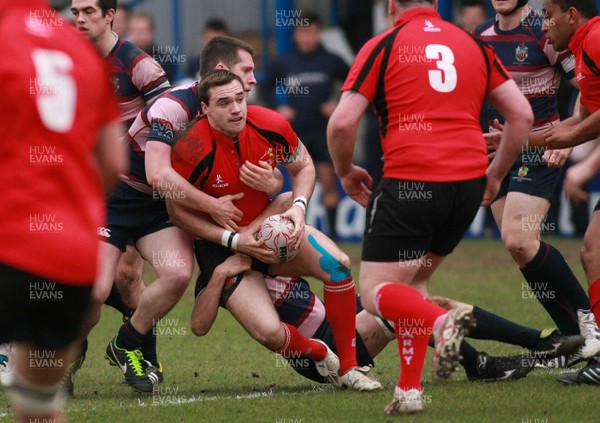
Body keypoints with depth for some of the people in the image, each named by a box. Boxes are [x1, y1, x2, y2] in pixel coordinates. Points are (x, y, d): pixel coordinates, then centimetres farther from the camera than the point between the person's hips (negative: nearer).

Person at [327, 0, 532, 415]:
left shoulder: (382, 46, 3)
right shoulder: (474, 45, 14)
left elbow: (342, 123, -4)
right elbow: (522, 114, 11)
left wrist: (346, 172, 14)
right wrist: (495, 174, 22)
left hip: (409, 183, -5)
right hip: (469, 183, 5)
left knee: (377, 291, 1)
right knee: (412, 281, 22)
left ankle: (443, 321, -29)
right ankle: (409, 390, 12)